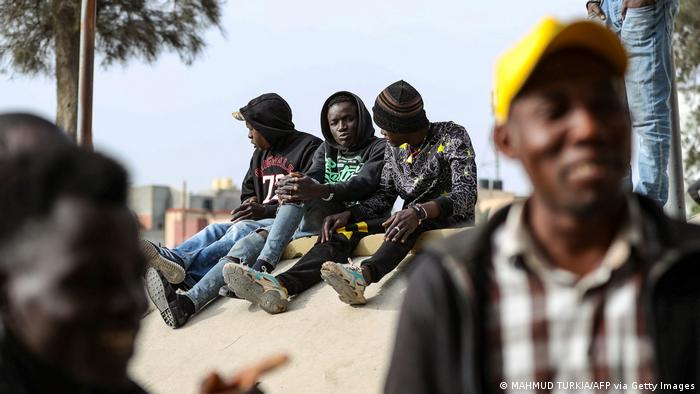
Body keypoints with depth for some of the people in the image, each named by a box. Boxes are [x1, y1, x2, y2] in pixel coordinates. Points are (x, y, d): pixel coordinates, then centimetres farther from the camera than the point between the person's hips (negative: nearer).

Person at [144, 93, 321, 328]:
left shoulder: (309, 148, -3)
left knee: (241, 231, -32)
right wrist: (252, 202, 5)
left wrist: (266, 210, -18)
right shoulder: (260, 154, 23)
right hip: (261, 221, 8)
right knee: (215, 230, -19)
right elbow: (247, 192, 31)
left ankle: (178, 261, -52)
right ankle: (171, 259, -46)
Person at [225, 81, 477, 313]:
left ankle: (364, 274, -67)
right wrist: (348, 215, -13)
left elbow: (466, 194, -23)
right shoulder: (394, 147, 8)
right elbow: (383, 196, 8)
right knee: (343, 229, -17)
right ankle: (282, 285, -43)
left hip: (450, 220, -5)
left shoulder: (452, 137, -10)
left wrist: (419, 212, -40)